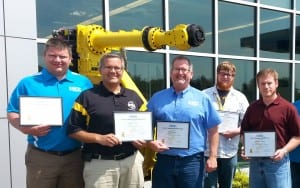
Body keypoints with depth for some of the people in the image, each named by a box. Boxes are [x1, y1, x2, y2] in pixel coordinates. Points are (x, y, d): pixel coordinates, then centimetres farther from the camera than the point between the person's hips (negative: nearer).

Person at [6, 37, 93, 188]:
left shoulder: (83, 83, 4)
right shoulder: (28, 83, -1)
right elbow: (12, 113, 1)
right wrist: (26, 128, -18)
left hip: (74, 157, 2)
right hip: (40, 157, -1)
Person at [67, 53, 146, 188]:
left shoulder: (134, 97, 12)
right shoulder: (88, 96, -2)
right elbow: (73, 130, -5)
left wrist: (142, 140, -2)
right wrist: (99, 138, -17)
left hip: (132, 161, 4)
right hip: (100, 164, -4)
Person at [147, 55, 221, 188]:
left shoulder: (202, 98, 3)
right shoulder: (157, 98, 7)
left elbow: (213, 130, 3)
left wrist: (212, 157, -3)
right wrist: (150, 142, -9)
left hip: (192, 161, -1)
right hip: (164, 160, 2)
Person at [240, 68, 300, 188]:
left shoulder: (287, 107, -5)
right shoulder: (252, 108, 8)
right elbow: (244, 133, 14)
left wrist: (284, 150, -17)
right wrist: (245, 148, -3)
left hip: (278, 161, -4)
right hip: (255, 161, 5)